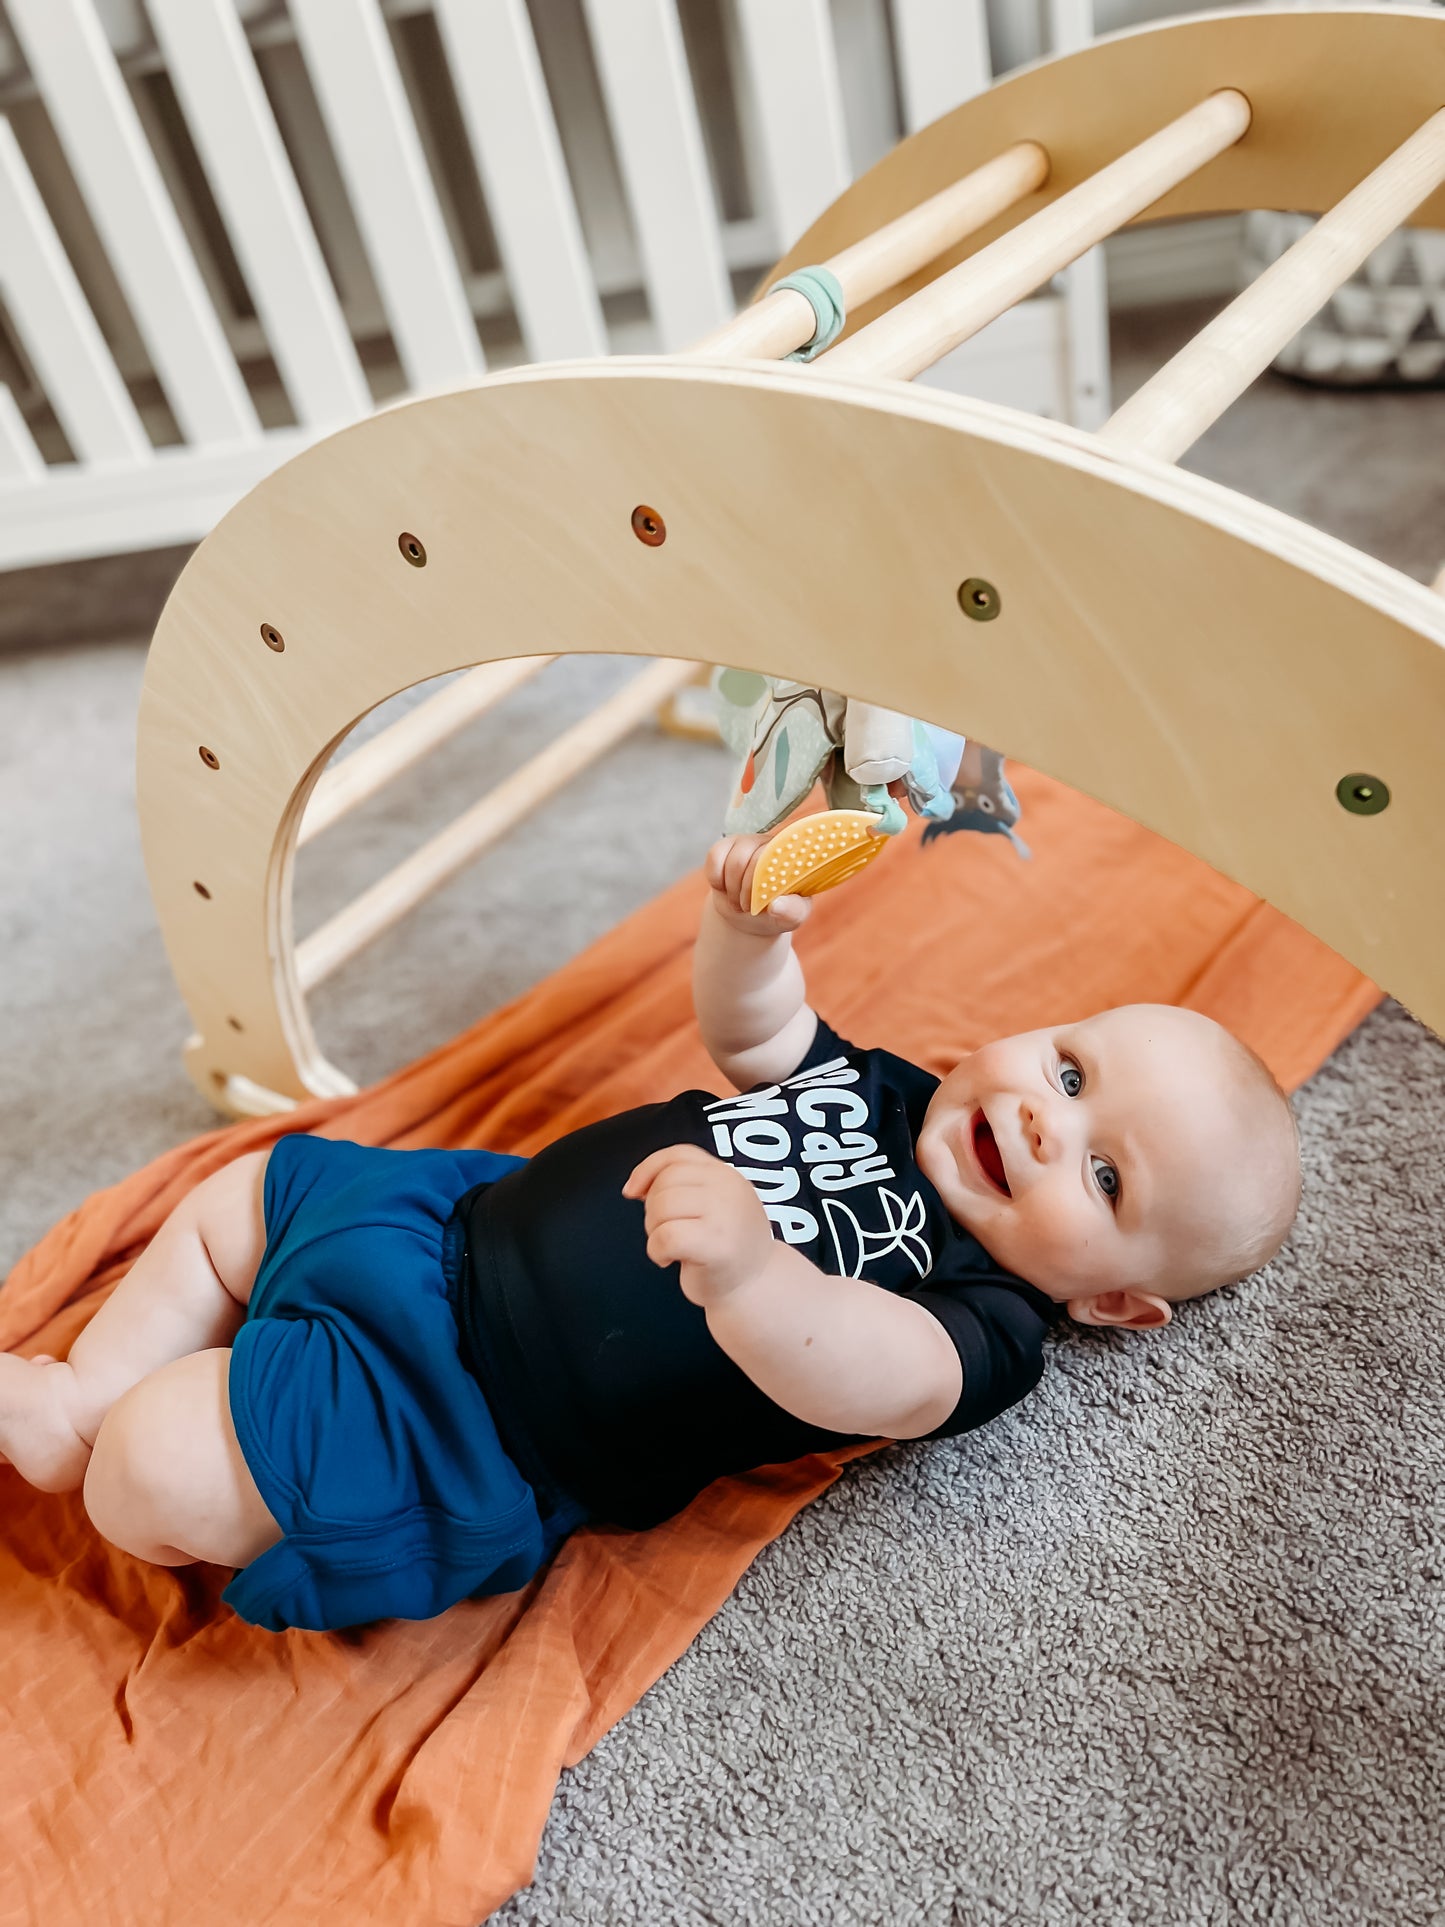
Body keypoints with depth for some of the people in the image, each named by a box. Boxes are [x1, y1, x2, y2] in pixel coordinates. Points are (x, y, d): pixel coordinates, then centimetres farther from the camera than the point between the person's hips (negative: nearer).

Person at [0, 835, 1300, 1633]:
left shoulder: (990, 1323, -18)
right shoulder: (899, 1090, 3)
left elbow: (874, 1382, -38)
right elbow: (754, 1034, 15)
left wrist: (746, 1267, -59)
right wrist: (751, 925, -6)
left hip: (461, 1419, -7)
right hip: (468, 1218, 8)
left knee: (161, 1460, -14)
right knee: (243, 1195, 20)